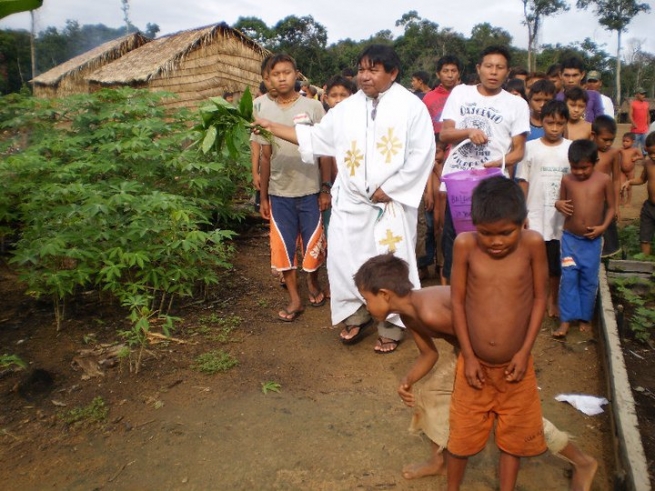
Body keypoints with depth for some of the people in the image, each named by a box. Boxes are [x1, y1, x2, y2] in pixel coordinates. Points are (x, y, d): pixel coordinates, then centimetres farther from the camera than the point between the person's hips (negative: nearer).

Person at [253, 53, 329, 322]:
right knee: (283, 245, 6)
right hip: (279, 192, 2)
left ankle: (313, 283, 36)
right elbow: (265, 156, 7)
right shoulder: (263, 110, 4)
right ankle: (294, 299, 20)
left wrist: (326, 189, -4)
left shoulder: (313, 107, -3)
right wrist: (263, 196, 7)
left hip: (309, 189, -2)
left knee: (313, 242, 9)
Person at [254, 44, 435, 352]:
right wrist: (272, 127, 5)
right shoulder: (347, 108, 11)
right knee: (343, 259, 5)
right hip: (350, 201, 4)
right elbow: (315, 137, 13)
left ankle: (391, 327, 21)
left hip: (392, 203, -4)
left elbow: (421, 154, -9)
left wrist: (388, 189, -12)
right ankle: (355, 316, 27)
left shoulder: (410, 106, -4)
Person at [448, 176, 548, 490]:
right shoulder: (465, 245, -18)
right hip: (474, 363, 0)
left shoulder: (533, 244, -17)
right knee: (461, 434, 15)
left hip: (515, 365, 0)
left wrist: (525, 351, -7)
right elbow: (457, 301, -9)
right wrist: (468, 356, -7)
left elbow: (539, 298, -5)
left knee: (514, 436, 18)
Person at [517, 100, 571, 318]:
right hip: (535, 216, 0)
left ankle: (552, 300, 29)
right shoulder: (530, 147, -1)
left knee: (555, 262, 11)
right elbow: (523, 182, 1)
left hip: (562, 217, 1)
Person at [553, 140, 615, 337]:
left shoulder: (604, 180, -6)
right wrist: (558, 205, -14)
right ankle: (566, 319, 8)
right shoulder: (567, 180, -4)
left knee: (589, 280, 9)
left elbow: (611, 207, 2)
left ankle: (585, 317, 23)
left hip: (592, 240, 0)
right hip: (570, 238, 0)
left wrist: (603, 226, -13)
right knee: (568, 278, 1)